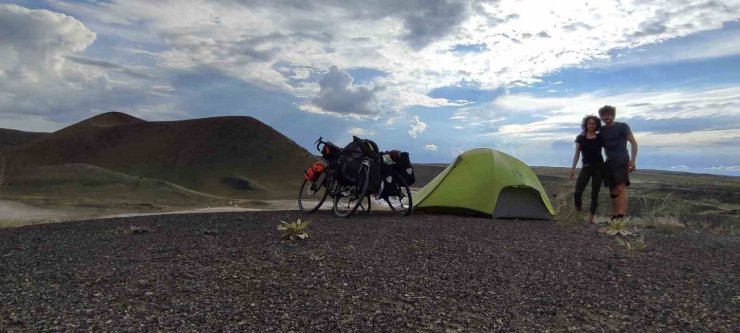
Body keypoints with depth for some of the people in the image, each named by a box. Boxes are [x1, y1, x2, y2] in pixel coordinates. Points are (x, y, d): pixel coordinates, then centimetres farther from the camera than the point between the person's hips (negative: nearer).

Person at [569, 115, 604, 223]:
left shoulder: (600, 138, 1)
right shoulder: (580, 138, 3)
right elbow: (577, 154, 6)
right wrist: (573, 168, 2)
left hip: (598, 167, 0)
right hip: (586, 167, 0)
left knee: (594, 193, 1)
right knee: (577, 192, -13)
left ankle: (591, 218, 9)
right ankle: (578, 213, 10)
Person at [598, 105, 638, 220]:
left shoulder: (622, 126, 0)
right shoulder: (601, 130, 13)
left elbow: (633, 143, -3)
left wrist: (633, 161, -13)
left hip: (621, 161, -5)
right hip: (609, 162, 5)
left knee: (620, 188, -18)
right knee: (612, 191, 5)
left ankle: (621, 216, -25)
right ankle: (614, 216, 8)